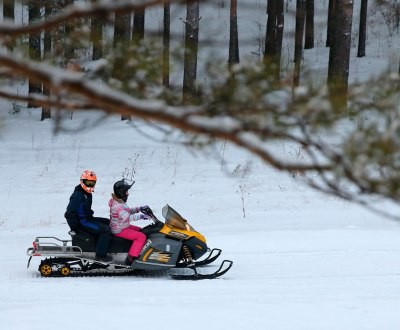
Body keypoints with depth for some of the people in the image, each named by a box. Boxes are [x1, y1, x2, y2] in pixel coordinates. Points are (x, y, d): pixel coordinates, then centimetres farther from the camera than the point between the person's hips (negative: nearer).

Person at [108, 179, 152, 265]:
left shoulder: (120, 202, 8)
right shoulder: (117, 206, -26)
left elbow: (128, 211, 21)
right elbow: (127, 217, -39)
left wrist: (139, 209, 8)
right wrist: (140, 216, -39)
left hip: (124, 226, 11)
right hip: (119, 230, -11)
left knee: (142, 231, 21)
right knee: (141, 237, -19)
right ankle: (131, 258, -20)